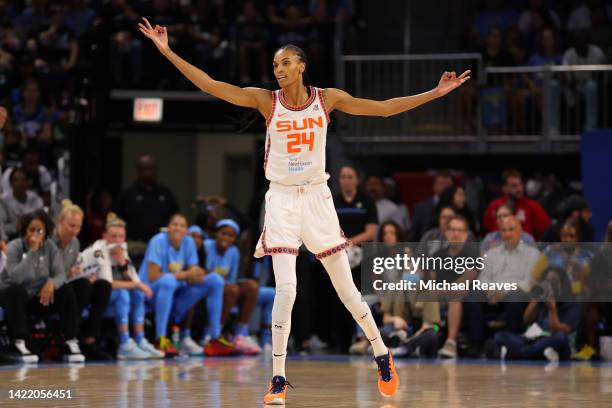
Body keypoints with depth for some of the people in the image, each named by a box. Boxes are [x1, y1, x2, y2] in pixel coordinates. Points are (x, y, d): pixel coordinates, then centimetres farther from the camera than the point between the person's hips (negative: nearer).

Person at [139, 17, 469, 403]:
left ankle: (382, 354, 26)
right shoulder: (266, 100, -5)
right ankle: (278, 379, -6)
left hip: (317, 198, 1)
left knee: (347, 288, 6)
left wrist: (436, 93, 2)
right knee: (286, 290, -13)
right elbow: (209, 85, -10)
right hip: (282, 200, -1)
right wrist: (167, 52, -16)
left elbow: (384, 108, 5)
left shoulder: (328, 98, -1)